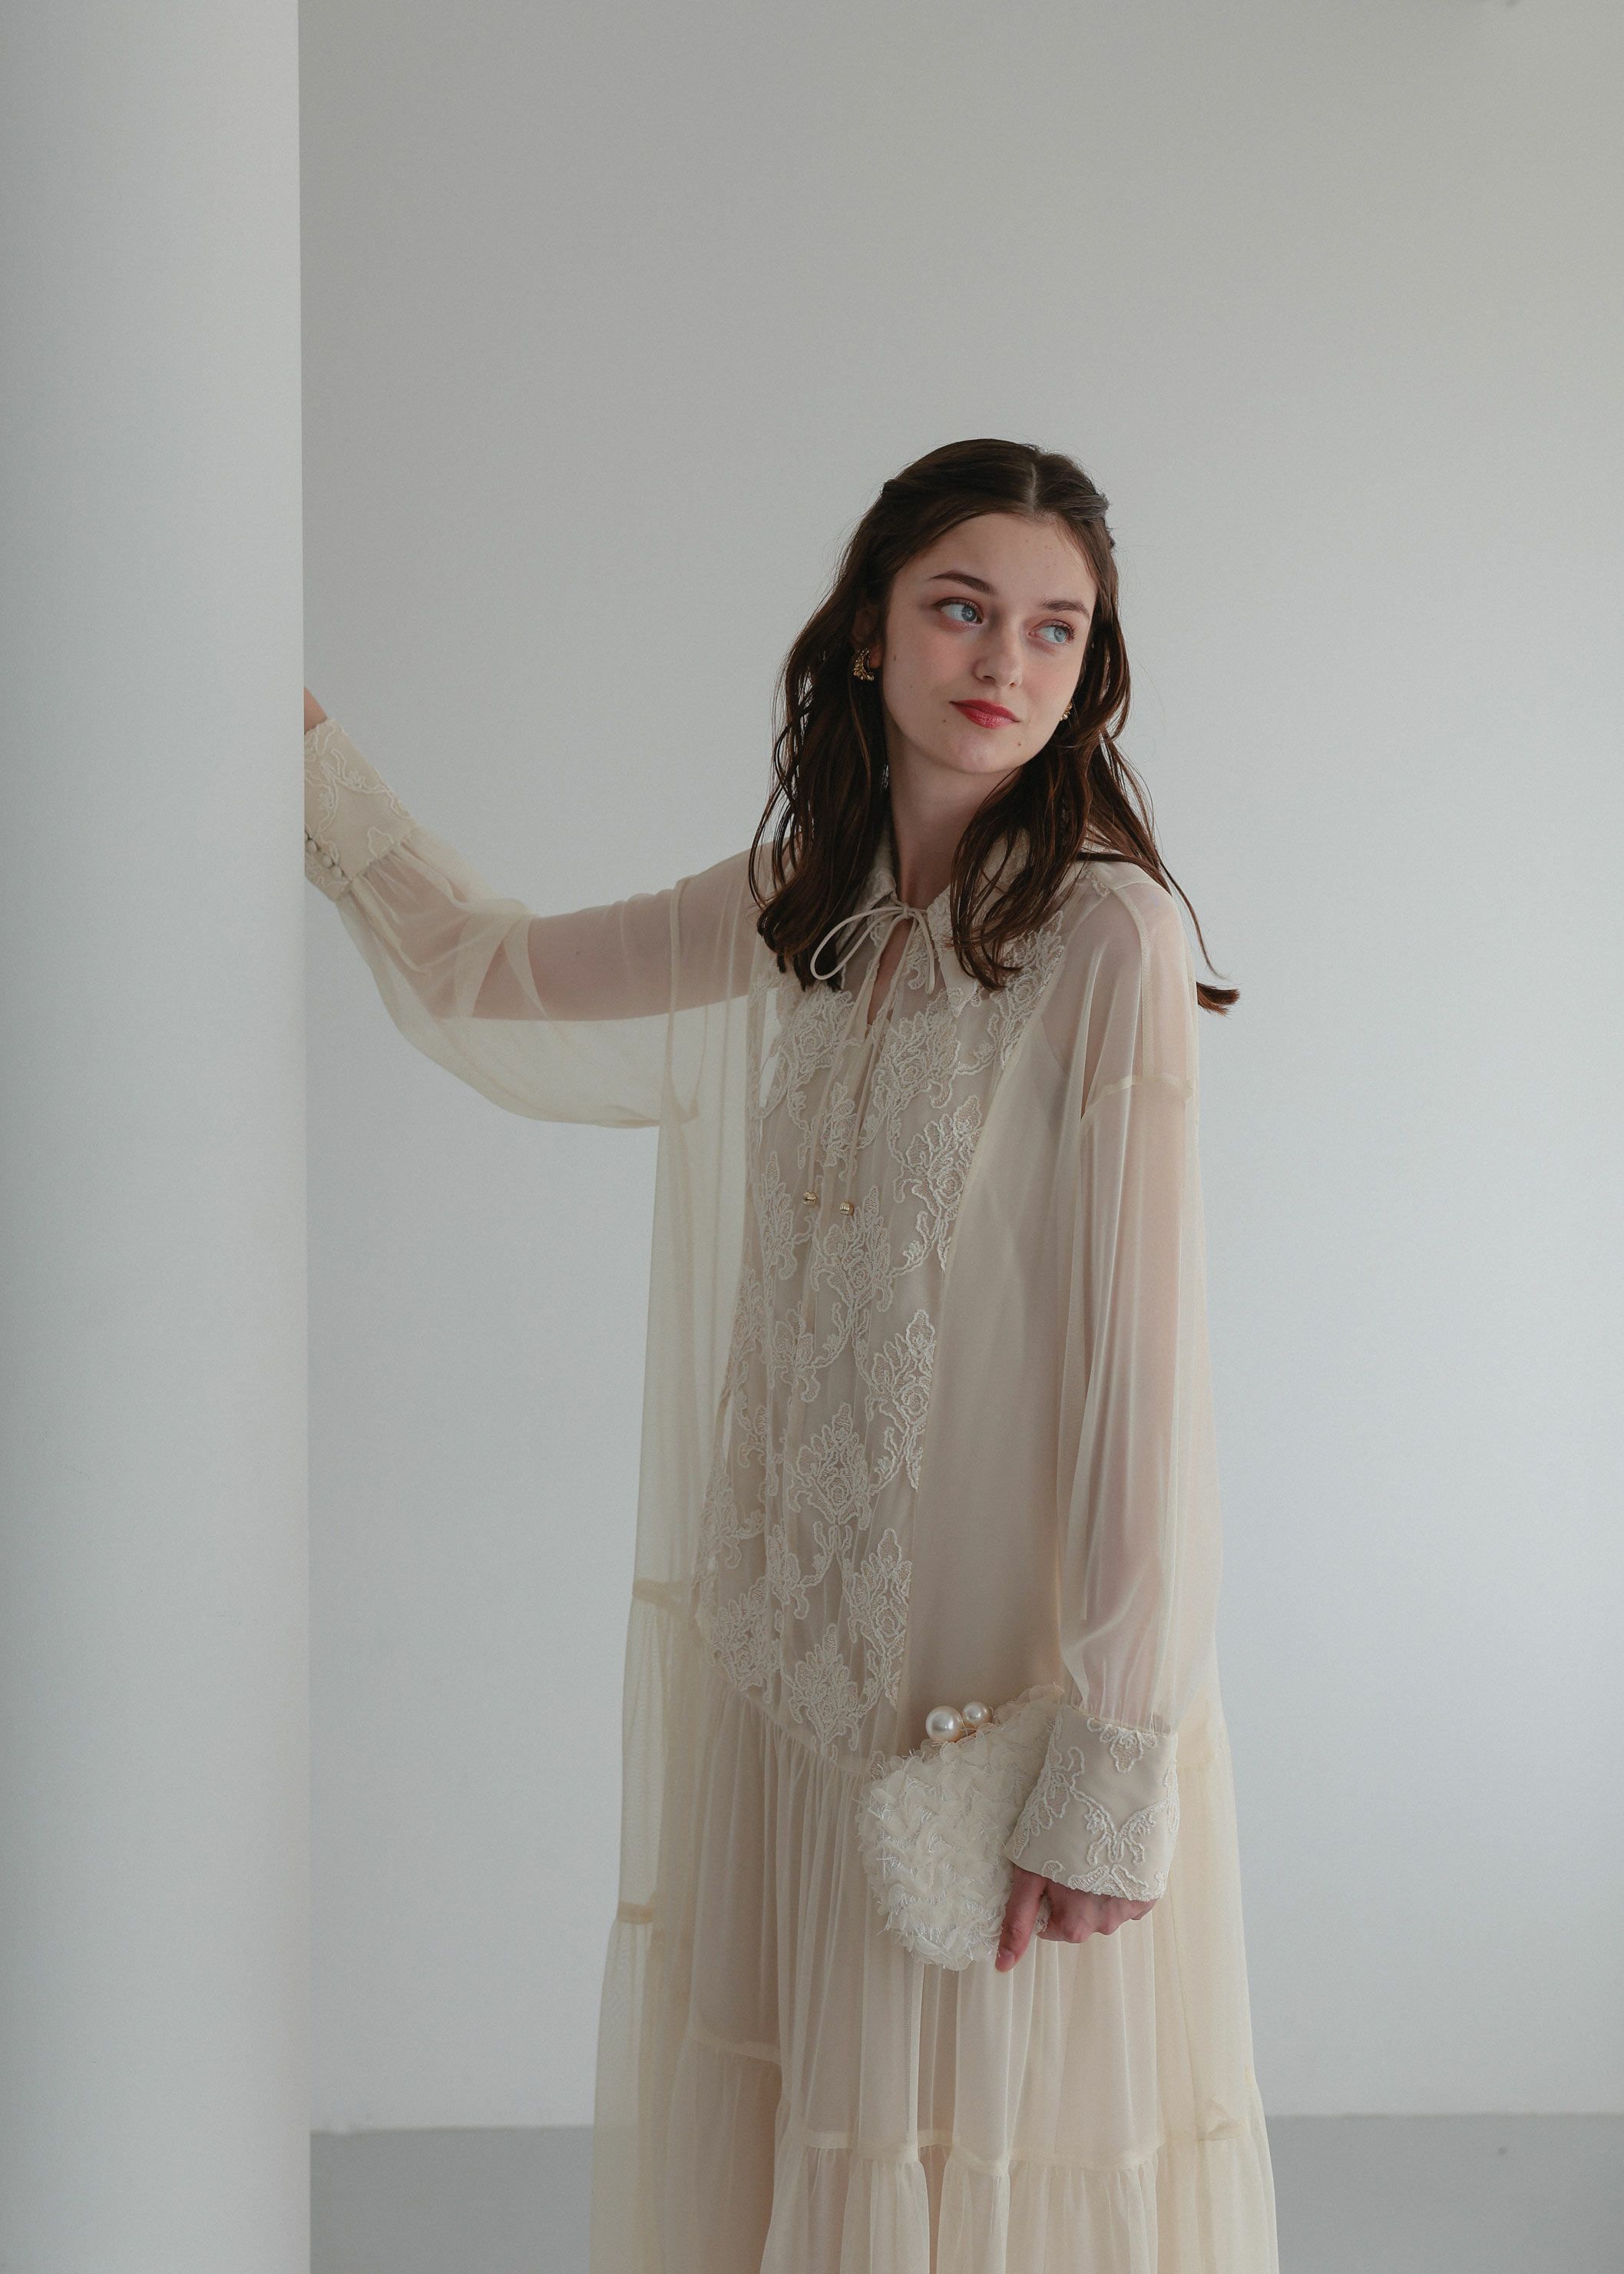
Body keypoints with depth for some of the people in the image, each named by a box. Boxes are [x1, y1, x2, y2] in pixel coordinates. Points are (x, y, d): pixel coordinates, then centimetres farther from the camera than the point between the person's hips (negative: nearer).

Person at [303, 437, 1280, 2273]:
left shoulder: (1105, 935, -14)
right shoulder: (783, 913, 5)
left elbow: (1145, 1366, -17)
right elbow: (491, 983, 20)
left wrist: (1116, 1771, -17)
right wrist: (305, 748, 20)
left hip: (1010, 1669, -6)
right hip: (798, 1646, 6)